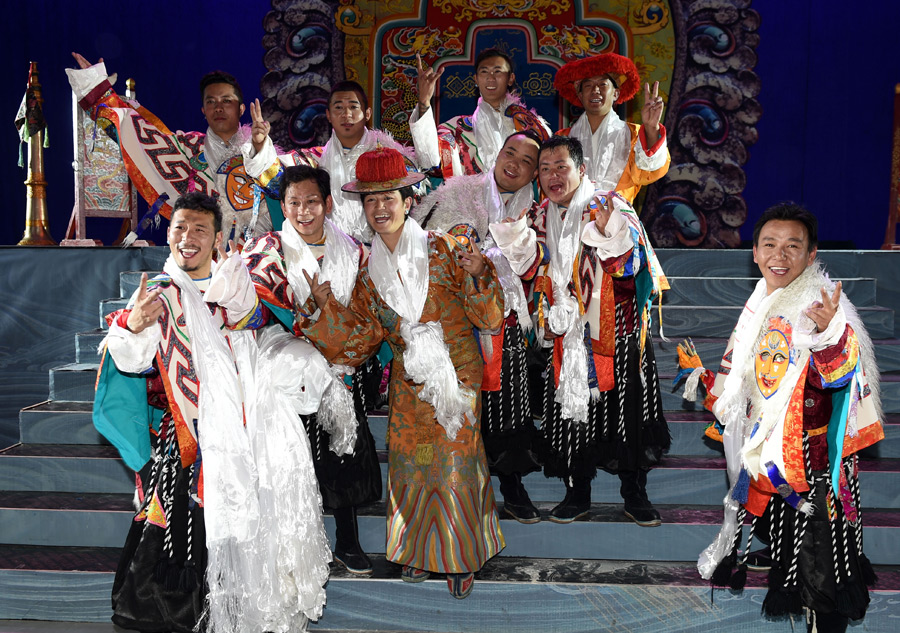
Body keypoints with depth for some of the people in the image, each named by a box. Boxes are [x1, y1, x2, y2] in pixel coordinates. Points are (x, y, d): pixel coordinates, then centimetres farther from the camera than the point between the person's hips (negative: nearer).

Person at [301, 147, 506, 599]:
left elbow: (489, 318, -7)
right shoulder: (369, 272, 6)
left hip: (457, 374, -3)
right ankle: (418, 551, 26)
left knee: (455, 465, -2)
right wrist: (326, 305, -2)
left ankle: (460, 558, 17)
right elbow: (362, 337, 6)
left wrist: (478, 275, -23)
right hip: (409, 383, 4)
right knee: (408, 464, 5)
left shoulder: (443, 250, -6)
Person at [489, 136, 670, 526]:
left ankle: (634, 493, 17)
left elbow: (628, 262, -16)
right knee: (570, 409, 7)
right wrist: (513, 228, -11)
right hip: (565, 332, 4)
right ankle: (577, 493, 22)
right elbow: (534, 269, 0)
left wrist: (607, 231, -34)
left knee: (625, 410, 1)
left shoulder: (609, 206, -3)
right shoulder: (541, 218, 10)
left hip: (613, 331, -3)